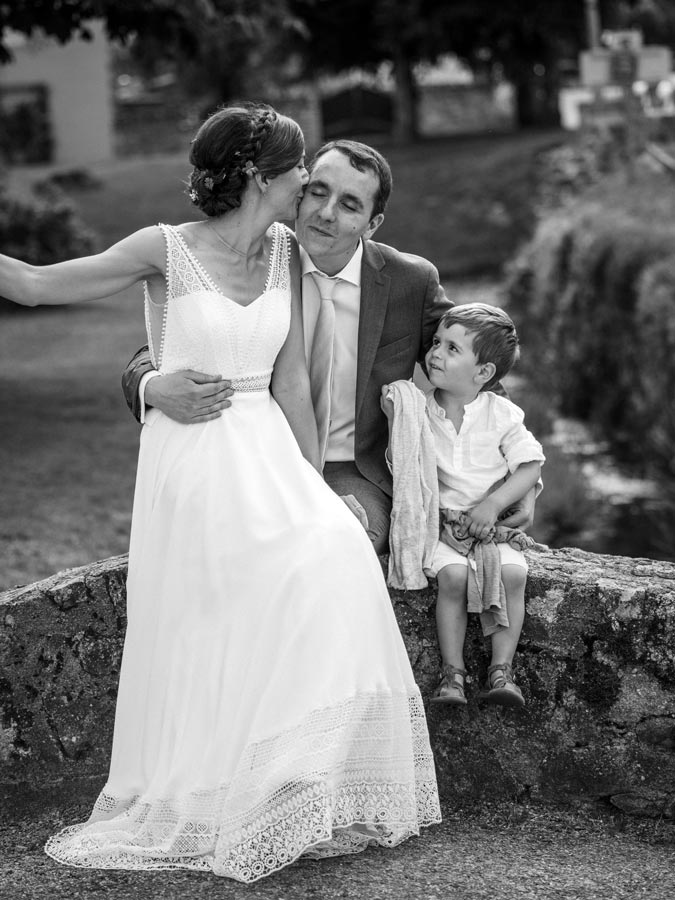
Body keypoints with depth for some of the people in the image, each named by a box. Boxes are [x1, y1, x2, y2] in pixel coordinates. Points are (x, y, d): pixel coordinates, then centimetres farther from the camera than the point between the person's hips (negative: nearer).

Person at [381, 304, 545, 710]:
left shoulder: (502, 414, -3)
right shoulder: (420, 411, 1)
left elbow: (530, 467, -4)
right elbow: (402, 466, 3)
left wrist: (494, 503, -16)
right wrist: (394, 421, -9)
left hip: (493, 522, 0)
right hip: (442, 521, 0)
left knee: (512, 573, -26)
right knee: (453, 575, -27)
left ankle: (502, 667, -18)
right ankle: (452, 670, -19)